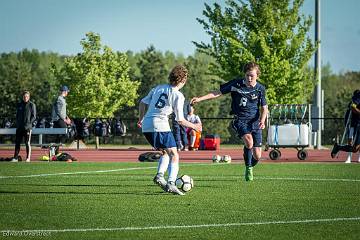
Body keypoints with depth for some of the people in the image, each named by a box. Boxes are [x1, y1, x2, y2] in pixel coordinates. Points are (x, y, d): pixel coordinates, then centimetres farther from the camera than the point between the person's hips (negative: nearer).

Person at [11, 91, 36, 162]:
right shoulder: (19, 105, 13)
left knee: (27, 143, -3)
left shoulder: (32, 105, 0)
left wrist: (28, 123, -14)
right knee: (17, 142, 3)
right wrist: (17, 124, 5)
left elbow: (34, 116, -3)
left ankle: (28, 158, 2)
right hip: (19, 127, 4)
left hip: (27, 127, -4)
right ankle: (15, 158, 5)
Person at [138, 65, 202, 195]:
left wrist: (141, 119, 35)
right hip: (160, 126, -7)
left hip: (146, 126, 7)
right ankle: (171, 183, -18)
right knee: (174, 155, -1)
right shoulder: (178, 96, -4)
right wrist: (194, 127, 14)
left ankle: (160, 175, 3)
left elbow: (142, 103, 20)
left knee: (165, 152, 24)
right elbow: (180, 120, -3)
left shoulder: (158, 88, 15)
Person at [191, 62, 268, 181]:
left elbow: (264, 107, 8)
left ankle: (250, 168, 34)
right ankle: (248, 169, -9)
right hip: (240, 120, -2)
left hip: (255, 121, 2)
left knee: (257, 156, -3)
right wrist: (200, 98, -9)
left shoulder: (260, 88, -1)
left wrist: (262, 121, -11)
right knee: (249, 141, -32)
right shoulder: (236, 84, -7)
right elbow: (218, 93, -1)